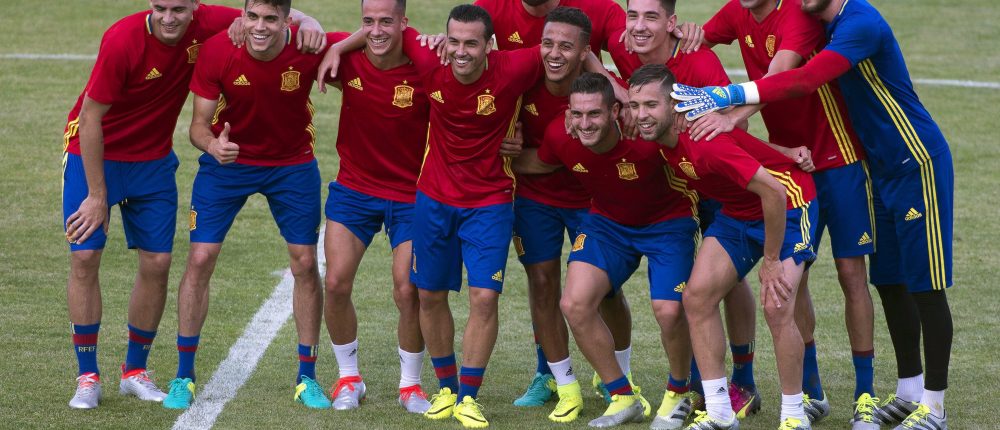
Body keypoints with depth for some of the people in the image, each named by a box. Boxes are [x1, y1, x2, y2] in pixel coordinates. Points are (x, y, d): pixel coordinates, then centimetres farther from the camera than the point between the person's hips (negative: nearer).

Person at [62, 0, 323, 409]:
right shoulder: (123, 39, -28)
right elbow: (91, 117, -21)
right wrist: (97, 196, -19)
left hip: (153, 159, 4)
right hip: (93, 152, -4)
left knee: (157, 262, 1)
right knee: (85, 256, -10)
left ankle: (134, 371, 17)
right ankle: (87, 376, 1)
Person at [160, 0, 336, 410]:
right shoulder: (217, 51, -25)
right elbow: (199, 124, -19)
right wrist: (213, 145, -39)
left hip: (292, 164, 0)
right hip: (229, 160, 0)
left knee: (305, 263, 1)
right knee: (200, 258, -6)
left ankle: (307, 378, 17)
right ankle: (183, 377, 7)